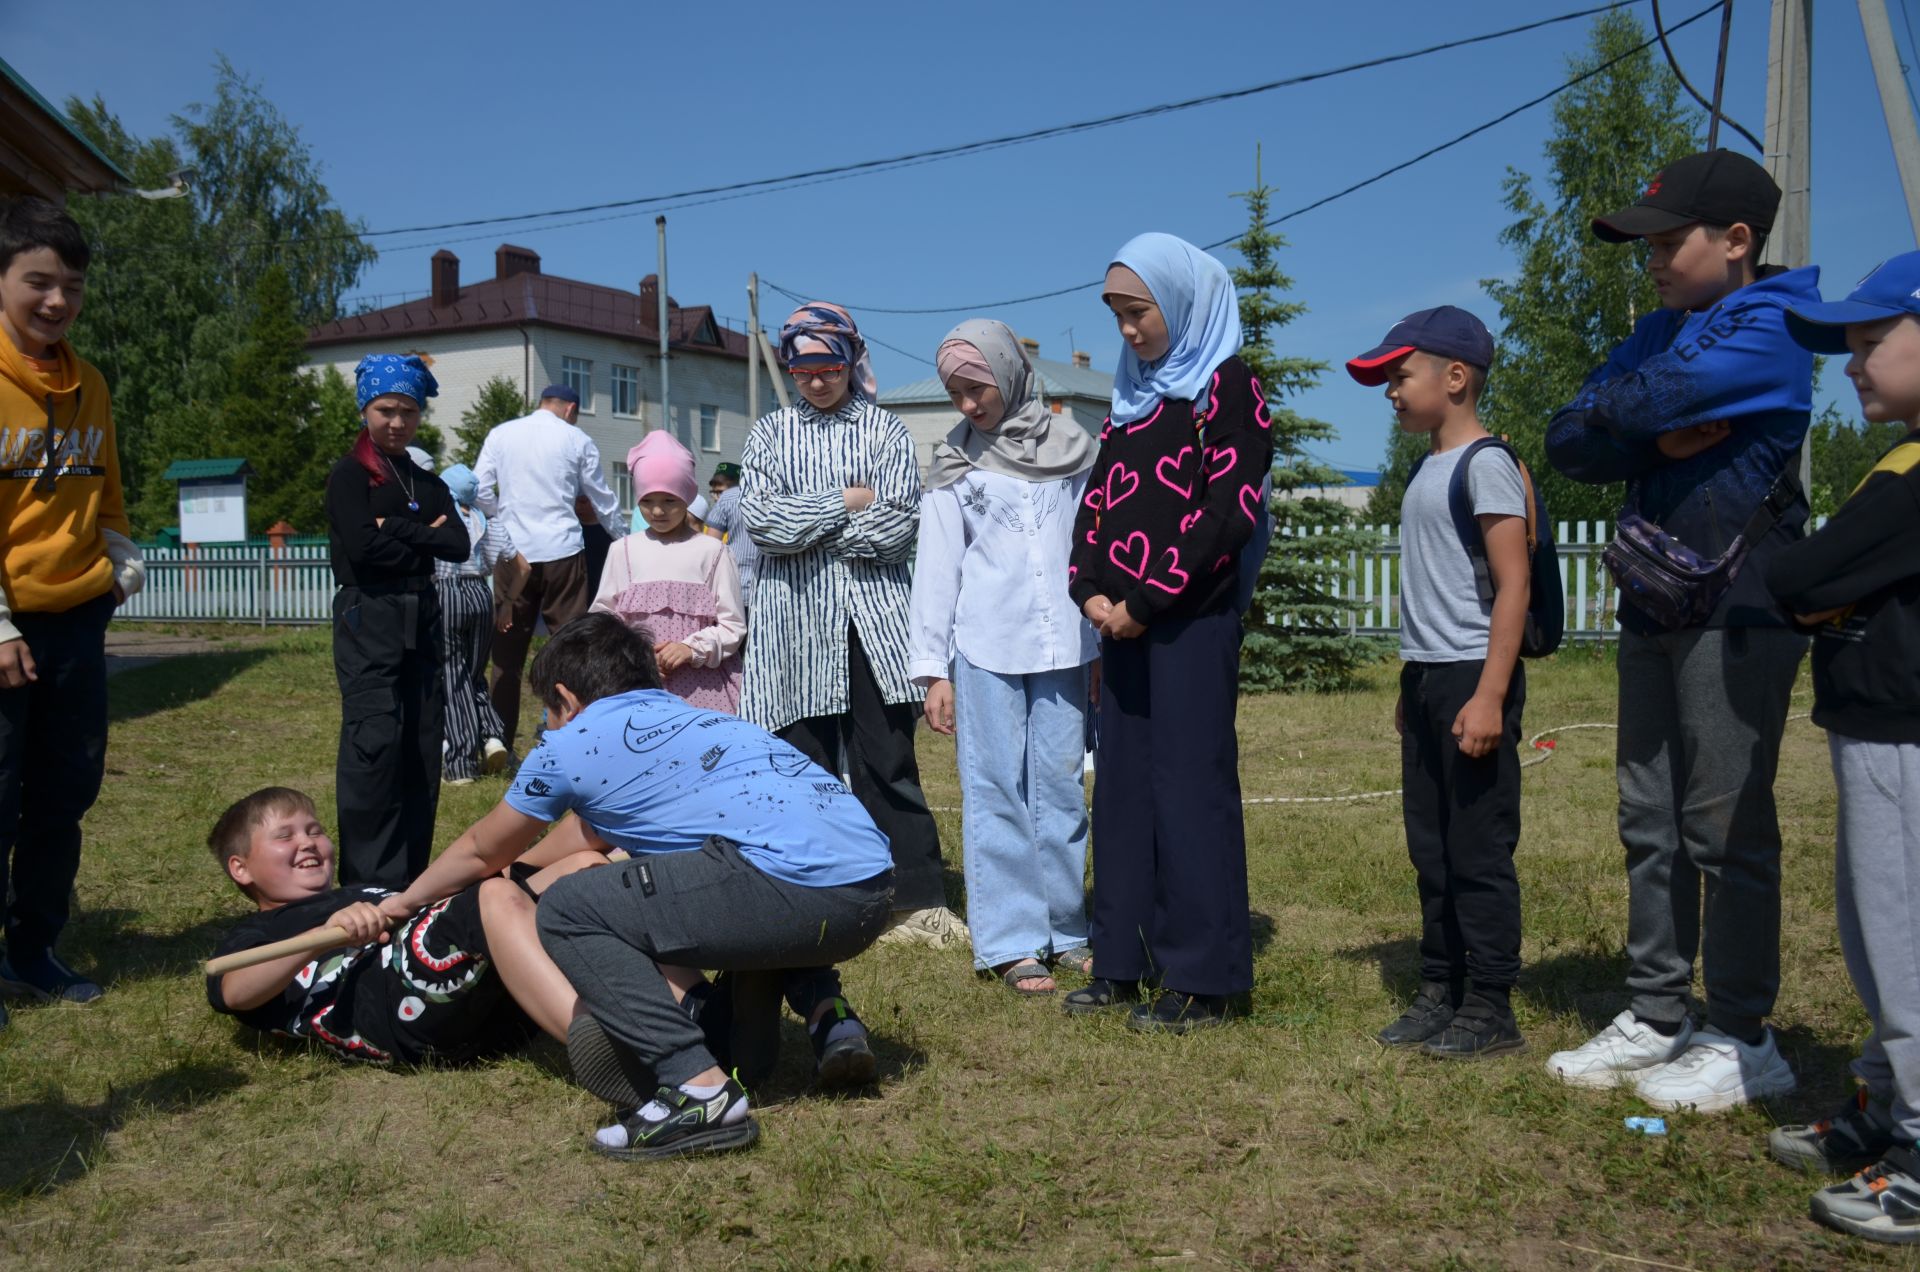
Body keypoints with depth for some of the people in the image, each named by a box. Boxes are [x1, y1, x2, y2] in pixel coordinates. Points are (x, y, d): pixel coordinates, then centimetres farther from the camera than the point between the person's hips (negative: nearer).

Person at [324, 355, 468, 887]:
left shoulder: (427, 483, 17)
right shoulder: (349, 475, 0)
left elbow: (459, 545, 0)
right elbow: (364, 547, -15)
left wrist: (397, 528, -10)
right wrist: (424, 539, -4)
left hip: (421, 619, 6)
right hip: (369, 619, -6)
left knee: (423, 744, 6)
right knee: (374, 744, -13)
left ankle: (411, 875, 14)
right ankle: (368, 881, -8)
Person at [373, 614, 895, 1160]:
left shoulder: (571, 743, 11)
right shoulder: (688, 718, 31)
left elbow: (482, 853, 28)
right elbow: (586, 833, 46)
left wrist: (405, 900, 47)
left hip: (801, 889, -8)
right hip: (874, 889, 8)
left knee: (568, 911, 1)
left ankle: (699, 1090, -10)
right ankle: (830, 1019, 17)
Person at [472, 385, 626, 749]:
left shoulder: (500, 434, 7)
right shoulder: (577, 441, 3)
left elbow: (480, 491, 3)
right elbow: (602, 500, 10)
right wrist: (623, 539, 25)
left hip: (513, 552, 2)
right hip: (561, 551, -2)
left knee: (507, 649, 8)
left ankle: (500, 742, 11)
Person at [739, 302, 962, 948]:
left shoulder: (885, 430, 9)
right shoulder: (769, 433, 13)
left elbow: (899, 525, -5)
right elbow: (758, 515, -3)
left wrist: (802, 525, -5)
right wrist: (845, 503, -7)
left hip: (871, 615, -1)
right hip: (794, 619, 2)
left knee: (887, 765, -3)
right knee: (805, 765, 4)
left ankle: (919, 901, 2)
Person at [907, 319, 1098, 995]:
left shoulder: (1070, 446, 8)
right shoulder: (954, 463, 6)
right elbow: (936, 569, 4)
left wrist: (1106, 643, 7)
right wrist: (932, 669, 0)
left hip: (1063, 646, 1)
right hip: (984, 649, -1)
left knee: (1062, 788, 5)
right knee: (996, 791, 0)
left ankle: (1066, 927, 16)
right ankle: (1011, 942, 5)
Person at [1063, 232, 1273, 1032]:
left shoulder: (1225, 387, -5)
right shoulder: (1133, 391, 17)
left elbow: (1229, 509, -14)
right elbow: (1098, 496, 15)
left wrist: (1146, 599, -15)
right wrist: (1090, 590, -2)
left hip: (1191, 621, -7)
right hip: (1125, 621, 7)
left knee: (1189, 787, -5)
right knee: (1123, 786, 9)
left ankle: (1204, 980, 3)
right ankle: (1125, 962, 18)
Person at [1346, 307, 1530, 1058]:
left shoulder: (1485, 464, -11)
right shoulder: (1429, 469, 16)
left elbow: (1512, 584, -16)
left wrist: (1489, 694, -21)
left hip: (1471, 677, -9)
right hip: (1427, 678, 9)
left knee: (1478, 851, -3)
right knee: (1431, 849, 13)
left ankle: (1490, 1009, 7)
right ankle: (1440, 992, 23)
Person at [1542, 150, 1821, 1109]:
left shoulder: (1771, 330, -9)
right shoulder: (1661, 332, 15)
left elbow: (1652, 397, -23)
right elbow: (1569, 441, 6)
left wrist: (1614, 408, -2)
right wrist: (1660, 434, -11)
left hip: (1738, 608, -8)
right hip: (1653, 604, 8)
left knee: (1725, 828, -4)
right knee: (1649, 823, 9)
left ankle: (1744, 1040, 6)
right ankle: (1657, 1019, 18)